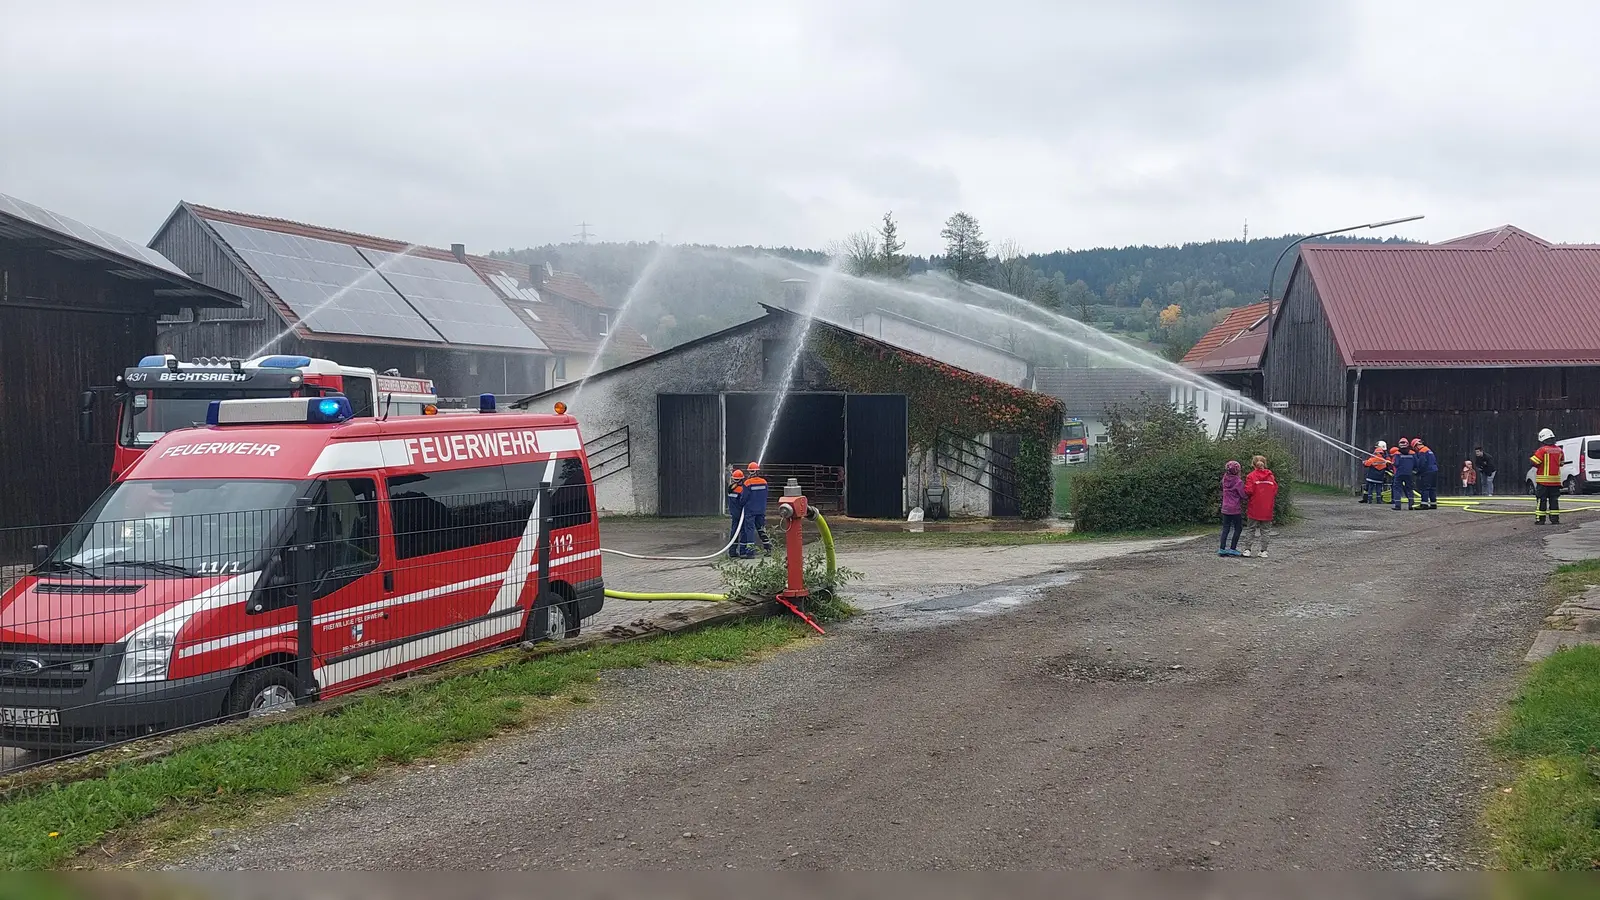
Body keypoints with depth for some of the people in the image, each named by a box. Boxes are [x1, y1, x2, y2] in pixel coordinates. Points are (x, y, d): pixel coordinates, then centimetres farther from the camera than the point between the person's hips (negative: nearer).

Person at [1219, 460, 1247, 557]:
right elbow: (1243, 495, -12)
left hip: (1225, 508, 5)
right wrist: (1248, 500, 9)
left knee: (1225, 528, 9)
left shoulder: (1225, 480, 3)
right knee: (1238, 529, 7)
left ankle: (1222, 549, 5)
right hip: (1236, 509, -5)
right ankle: (1232, 549, 5)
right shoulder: (1238, 481, -15)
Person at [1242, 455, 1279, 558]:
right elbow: (1275, 491, 1)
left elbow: (1248, 491, -15)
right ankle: (1263, 551, 10)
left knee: (1252, 529, 8)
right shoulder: (1271, 476, 3)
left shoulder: (1251, 476, -8)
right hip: (1267, 510, 2)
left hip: (1254, 509, -2)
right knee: (1264, 530, 11)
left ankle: (1248, 549, 6)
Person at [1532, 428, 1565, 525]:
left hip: (1543, 480, -5)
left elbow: (1534, 462, -14)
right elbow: (1561, 463, 19)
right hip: (1555, 480, 5)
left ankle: (1540, 519, 0)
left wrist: (1532, 456, 5)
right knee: (1554, 499, 9)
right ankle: (1555, 519, 7)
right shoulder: (1559, 450, 6)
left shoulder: (1542, 450, -13)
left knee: (1542, 500, 0)